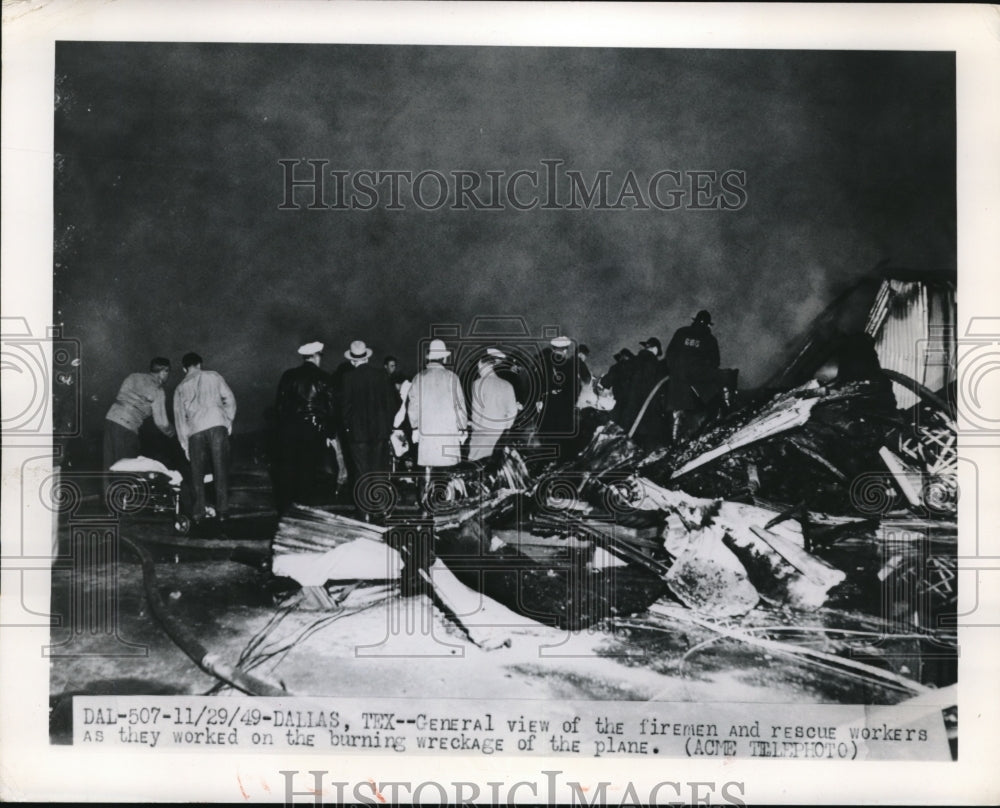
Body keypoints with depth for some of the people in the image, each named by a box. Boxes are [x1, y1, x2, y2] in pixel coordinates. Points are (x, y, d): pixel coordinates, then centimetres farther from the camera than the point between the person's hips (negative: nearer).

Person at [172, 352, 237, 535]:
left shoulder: (180, 388, 19)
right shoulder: (212, 376, 15)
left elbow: (179, 415, 15)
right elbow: (229, 398, 7)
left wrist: (184, 443, 15)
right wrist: (229, 420, 15)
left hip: (195, 431, 1)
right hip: (217, 424, -1)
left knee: (197, 475, 8)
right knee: (220, 472, 1)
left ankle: (198, 517, 4)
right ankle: (222, 514, -4)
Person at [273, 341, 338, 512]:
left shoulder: (288, 376, 3)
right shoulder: (324, 378, -3)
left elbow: (280, 405, 4)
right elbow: (331, 408, -2)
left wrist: (282, 426, 11)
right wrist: (330, 434, 4)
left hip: (288, 431, 2)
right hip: (314, 431, -2)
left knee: (286, 472, 7)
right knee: (308, 472, 5)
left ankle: (283, 510, 10)